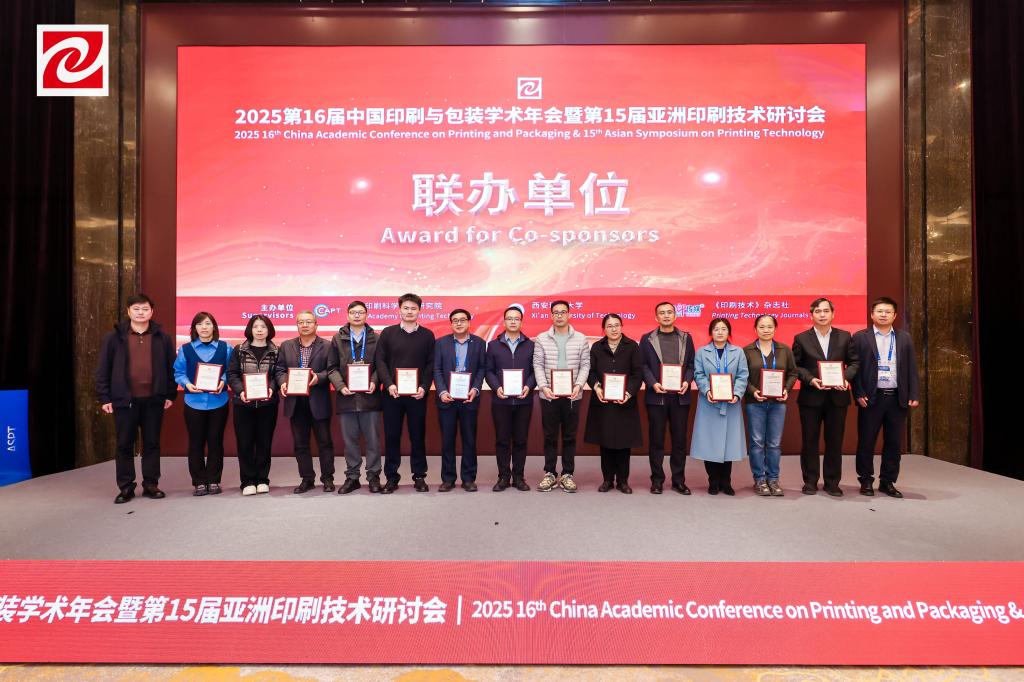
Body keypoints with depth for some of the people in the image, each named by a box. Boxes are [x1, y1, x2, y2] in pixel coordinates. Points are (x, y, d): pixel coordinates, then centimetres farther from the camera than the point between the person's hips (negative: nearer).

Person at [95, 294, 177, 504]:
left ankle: (151, 484, 18)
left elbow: (171, 368, 7)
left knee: (152, 443, 8)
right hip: (125, 400, 0)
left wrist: (170, 395, 2)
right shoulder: (114, 337, 2)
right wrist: (104, 398, -2)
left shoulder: (162, 337, 5)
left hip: (153, 400, 1)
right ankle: (125, 487, 16)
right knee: (124, 445, 6)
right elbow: (103, 370, 3)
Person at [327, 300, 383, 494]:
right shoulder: (338, 338, 9)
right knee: (350, 440, 8)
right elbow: (333, 367, 6)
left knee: (372, 439, 3)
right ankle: (352, 477, 19)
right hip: (346, 397, 1)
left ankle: (373, 476, 15)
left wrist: (374, 381, -14)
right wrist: (340, 386, -9)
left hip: (369, 396, -1)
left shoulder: (375, 338, 5)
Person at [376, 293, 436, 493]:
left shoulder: (427, 335, 5)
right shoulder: (388, 333, 6)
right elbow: (380, 361, 0)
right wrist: (389, 384, -13)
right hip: (392, 394, 0)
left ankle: (419, 476, 16)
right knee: (391, 435, 4)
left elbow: (431, 364, 2)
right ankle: (391, 477, 14)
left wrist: (424, 387, -11)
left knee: (418, 435, 6)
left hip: (417, 394, 0)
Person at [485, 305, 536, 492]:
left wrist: (529, 386, -13)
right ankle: (503, 477, 13)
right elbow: (489, 370, 4)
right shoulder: (493, 345, 9)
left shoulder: (531, 345, 8)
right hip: (501, 400, 0)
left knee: (521, 440, 5)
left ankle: (519, 477, 15)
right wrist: (496, 387, -12)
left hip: (524, 400, 0)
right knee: (502, 440, 4)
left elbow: (535, 370, 4)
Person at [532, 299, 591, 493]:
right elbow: (538, 366, 2)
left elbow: (585, 365, 3)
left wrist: (578, 385, -11)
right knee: (550, 436, 6)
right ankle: (550, 474, 16)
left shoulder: (580, 339, 5)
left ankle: (567, 474, 16)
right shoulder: (542, 339, 4)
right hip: (549, 395, 0)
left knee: (569, 437, 6)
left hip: (572, 396, 0)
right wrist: (544, 387, -11)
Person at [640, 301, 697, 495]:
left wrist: (687, 381, -9)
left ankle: (678, 480, 15)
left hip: (680, 396, 2)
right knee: (656, 440, 4)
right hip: (656, 396, -1)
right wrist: (653, 383, -13)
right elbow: (643, 366, 1)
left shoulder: (686, 338, 12)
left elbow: (691, 364, 9)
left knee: (680, 439, 5)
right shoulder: (647, 339, 7)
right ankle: (657, 480, 13)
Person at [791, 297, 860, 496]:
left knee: (835, 442, 7)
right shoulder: (801, 338, 1)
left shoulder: (844, 337, 6)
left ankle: (832, 482, 18)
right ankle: (810, 481, 15)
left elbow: (854, 362, 7)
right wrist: (810, 380, -15)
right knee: (810, 441, 5)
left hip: (837, 396, 2)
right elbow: (795, 366, 0)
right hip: (810, 397, -1)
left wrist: (845, 377, -12)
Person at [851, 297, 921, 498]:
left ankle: (888, 482, 19)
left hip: (897, 398, 3)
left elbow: (912, 368, 9)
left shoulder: (905, 338, 11)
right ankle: (866, 481, 15)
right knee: (866, 442, 3)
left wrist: (914, 395, 1)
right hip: (871, 398, -3)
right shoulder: (860, 337, 1)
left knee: (894, 443, 8)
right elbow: (855, 367, -2)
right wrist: (859, 394, -10)